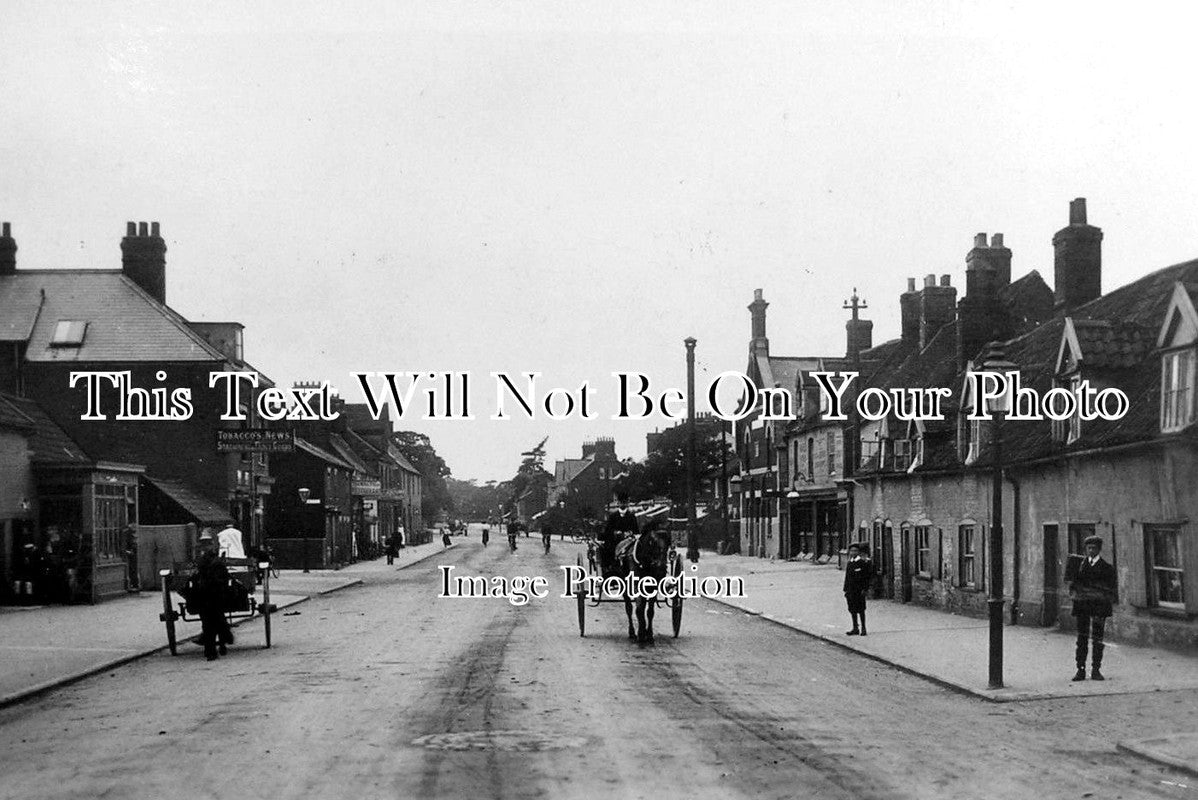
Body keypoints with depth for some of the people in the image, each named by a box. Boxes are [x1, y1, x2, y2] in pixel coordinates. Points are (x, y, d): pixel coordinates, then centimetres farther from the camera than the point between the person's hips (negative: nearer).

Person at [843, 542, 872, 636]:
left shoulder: (863, 563, -6)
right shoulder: (849, 563, 12)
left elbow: (867, 577, -9)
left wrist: (865, 589, -16)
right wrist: (846, 590, 13)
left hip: (859, 590, -6)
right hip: (851, 590, 6)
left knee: (861, 610, -2)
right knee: (852, 609, 8)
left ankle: (863, 628, 5)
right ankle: (855, 629, 15)